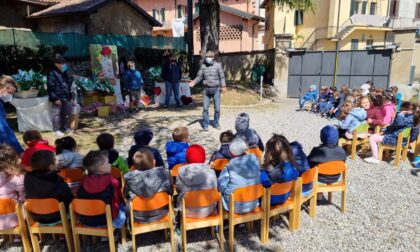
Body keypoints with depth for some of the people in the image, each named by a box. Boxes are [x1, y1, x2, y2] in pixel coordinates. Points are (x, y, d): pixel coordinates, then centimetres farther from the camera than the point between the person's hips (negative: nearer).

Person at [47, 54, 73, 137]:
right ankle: (56, 130, 5)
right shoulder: (52, 73, -10)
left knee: (66, 113, 15)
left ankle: (65, 128, 29)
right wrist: (55, 98, -18)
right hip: (58, 98, -8)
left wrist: (70, 96, 18)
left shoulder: (65, 72, 14)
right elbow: (50, 87, -14)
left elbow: (69, 84, 21)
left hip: (66, 97, 8)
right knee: (57, 113, -2)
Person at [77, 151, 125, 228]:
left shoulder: (84, 182, -7)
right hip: (108, 221, -4)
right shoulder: (112, 182, -16)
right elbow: (120, 199, -1)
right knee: (123, 207, 19)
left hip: (85, 221, 5)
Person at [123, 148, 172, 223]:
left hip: (138, 217, 0)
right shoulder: (163, 174, -19)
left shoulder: (129, 178, -20)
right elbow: (170, 192, -4)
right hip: (160, 214, 1)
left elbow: (125, 195, -3)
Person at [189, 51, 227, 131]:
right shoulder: (203, 66, 3)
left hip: (216, 89, -1)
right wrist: (194, 82, -13)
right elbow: (199, 76, 5)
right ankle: (205, 125, 10)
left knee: (217, 108, 4)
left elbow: (222, 77, -1)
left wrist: (223, 86, -16)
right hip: (206, 89, 1)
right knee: (205, 108, 0)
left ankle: (216, 124, 20)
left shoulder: (218, 65, -2)